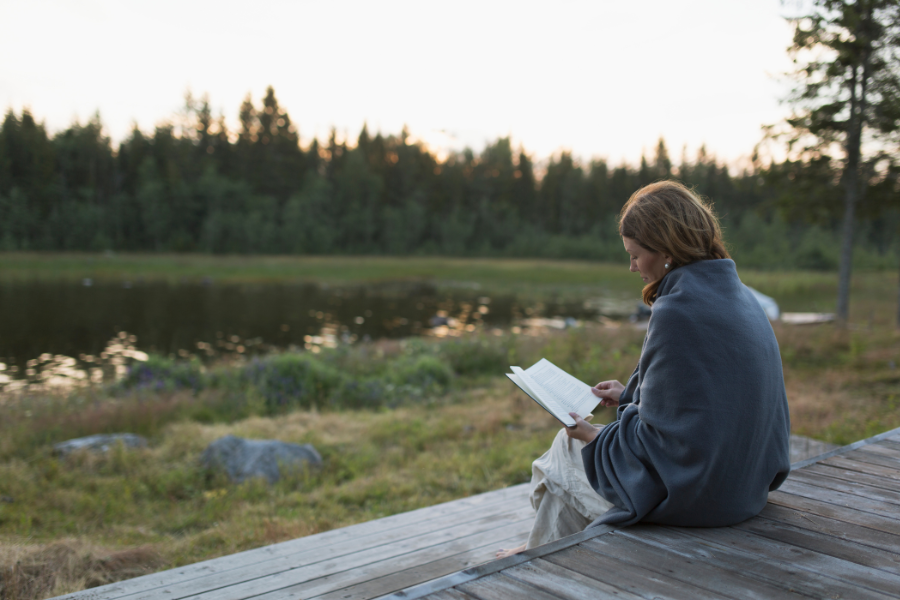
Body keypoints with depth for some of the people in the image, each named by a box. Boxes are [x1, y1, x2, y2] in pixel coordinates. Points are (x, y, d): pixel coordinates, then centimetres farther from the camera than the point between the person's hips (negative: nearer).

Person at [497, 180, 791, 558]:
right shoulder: (738, 296, 3)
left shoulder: (678, 310, -25)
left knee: (565, 451, 13)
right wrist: (630, 393, 16)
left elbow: (657, 438, -22)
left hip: (692, 494, -9)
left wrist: (595, 436, -6)